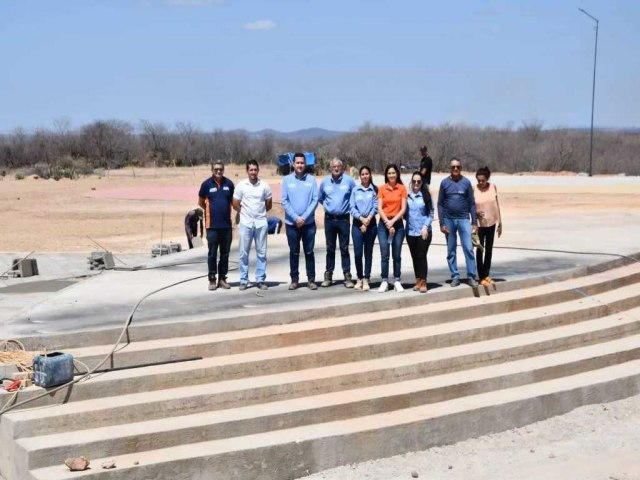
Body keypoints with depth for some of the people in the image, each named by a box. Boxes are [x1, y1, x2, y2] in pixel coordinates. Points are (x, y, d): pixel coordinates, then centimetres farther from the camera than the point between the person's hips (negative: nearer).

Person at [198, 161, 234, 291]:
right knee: (212, 254, 2)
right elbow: (200, 202, 9)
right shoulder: (207, 184, -2)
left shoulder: (229, 184, 3)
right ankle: (212, 279, 9)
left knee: (225, 253, 7)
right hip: (212, 225, -2)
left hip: (226, 224, 2)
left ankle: (222, 278, 16)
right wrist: (211, 210, 9)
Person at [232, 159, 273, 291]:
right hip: (246, 222, -1)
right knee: (243, 252, 1)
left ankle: (261, 280, 10)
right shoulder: (241, 185, -2)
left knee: (261, 252, 4)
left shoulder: (264, 186, 1)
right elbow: (235, 205, 4)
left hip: (261, 222, 1)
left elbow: (269, 204, 12)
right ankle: (244, 280, 7)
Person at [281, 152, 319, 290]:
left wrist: (304, 218, -13)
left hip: (309, 222, 0)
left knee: (309, 252, 5)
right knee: (294, 252, 7)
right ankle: (294, 279, 15)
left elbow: (315, 200, -4)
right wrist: (296, 218, -13)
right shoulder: (287, 179, 0)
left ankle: (311, 279, 11)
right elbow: (284, 201, -3)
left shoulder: (311, 179, 0)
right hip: (291, 223, 0)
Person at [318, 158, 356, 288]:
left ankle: (347, 276, 4)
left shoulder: (349, 180, -5)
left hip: (343, 219, -2)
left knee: (344, 248, 0)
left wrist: (348, 205, 3)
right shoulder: (325, 182, 3)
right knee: (330, 248, 8)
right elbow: (319, 198, 18)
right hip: (329, 219, 2)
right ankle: (328, 275, 14)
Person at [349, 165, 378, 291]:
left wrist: (368, 219, -14)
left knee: (368, 252, 3)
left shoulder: (374, 190, 4)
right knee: (358, 253, -4)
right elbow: (352, 207, 0)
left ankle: (366, 279, 8)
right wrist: (362, 219, -10)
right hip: (357, 224, 0)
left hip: (371, 223, 0)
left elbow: (375, 206, -3)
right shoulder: (355, 190, 6)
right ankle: (359, 278, 11)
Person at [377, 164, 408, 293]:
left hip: (397, 223, 0)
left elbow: (403, 208, -1)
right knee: (384, 255, -3)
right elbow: (379, 208, 0)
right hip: (384, 224, 0)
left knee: (397, 255, 3)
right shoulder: (382, 189, 4)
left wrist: (393, 221, -11)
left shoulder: (402, 189, 3)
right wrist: (387, 222, -11)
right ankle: (384, 281, 2)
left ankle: (397, 281, 9)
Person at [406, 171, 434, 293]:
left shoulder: (426, 196, -2)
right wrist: (407, 222, -6)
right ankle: (418, 281, 17)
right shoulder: (407, 195, 3)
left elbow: (431, 213, -1)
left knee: (421, 256, -4)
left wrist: (425, 226, -10)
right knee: (414, 257, 9)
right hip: (410, 232, 3)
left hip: (423, 231, -3)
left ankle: (423, 282, 0)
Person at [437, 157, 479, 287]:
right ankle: (455, 277, 12)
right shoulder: (444, 182, 2)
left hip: (463, 219, -1)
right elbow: (440, 204, 3)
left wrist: (474, 222, -2)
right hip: (449, 220, 1)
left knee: (468, 248, -6)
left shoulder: (466, 182, 1)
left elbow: (471, 203, 3)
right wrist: (442, 223, -4)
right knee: (451, 250, 5)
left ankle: (471, 277, -1)